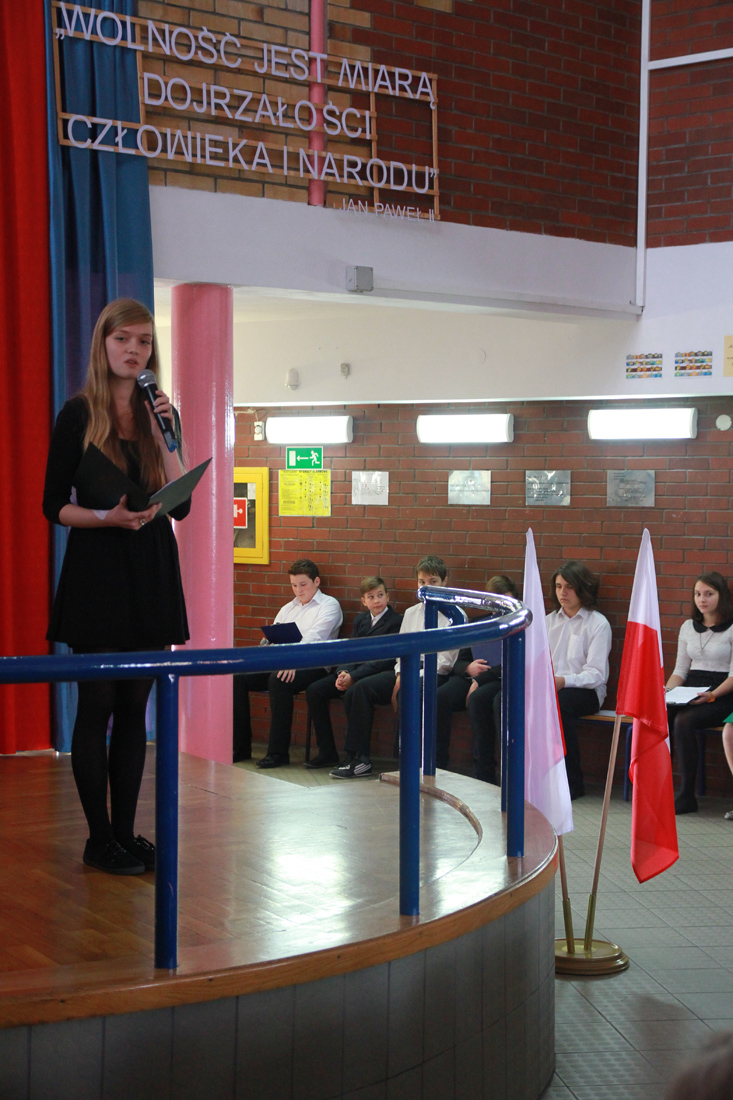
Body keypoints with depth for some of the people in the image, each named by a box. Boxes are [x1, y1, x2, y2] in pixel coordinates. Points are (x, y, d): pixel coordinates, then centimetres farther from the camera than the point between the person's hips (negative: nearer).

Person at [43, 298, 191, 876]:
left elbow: (182, 506, 1)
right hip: (97, 573, -4)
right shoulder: (79, 414, -2)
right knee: (98, 704, -1)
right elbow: (55, 506, -4)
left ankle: (126, 831, 16)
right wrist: (107, 517, -20)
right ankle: (100, 838, 9)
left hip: (152, 573, 4)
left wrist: (165, 437, -9)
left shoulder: (162, 414, 9)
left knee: (135, 705, 8)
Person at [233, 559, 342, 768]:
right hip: (279, 662, 7)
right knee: (238, 677, -13)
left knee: (278, 680, -36)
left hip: (311, 664, -7)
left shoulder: (329, 605, 4)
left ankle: (278, 752, -29)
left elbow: (314, 638, -13)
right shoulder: (288, 608, 26)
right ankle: (241, 747, -8)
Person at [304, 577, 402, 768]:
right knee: (314, 691, -11)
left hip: (376, 674, -7)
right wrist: (343, 672, -11)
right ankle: (327, 752, -7)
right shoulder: (360, 620, 19)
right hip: (352, 672, 7)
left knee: (351, 693, -36)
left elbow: (386, 658, -13)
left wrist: (354, 676, -20)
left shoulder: (396, 621, -4)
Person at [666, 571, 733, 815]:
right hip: (690, 693, 5)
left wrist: (712, 695, -23)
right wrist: (666, 691, -2)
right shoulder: (688, 627, 17)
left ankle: (687, 796, -27)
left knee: (683, 721, -33)